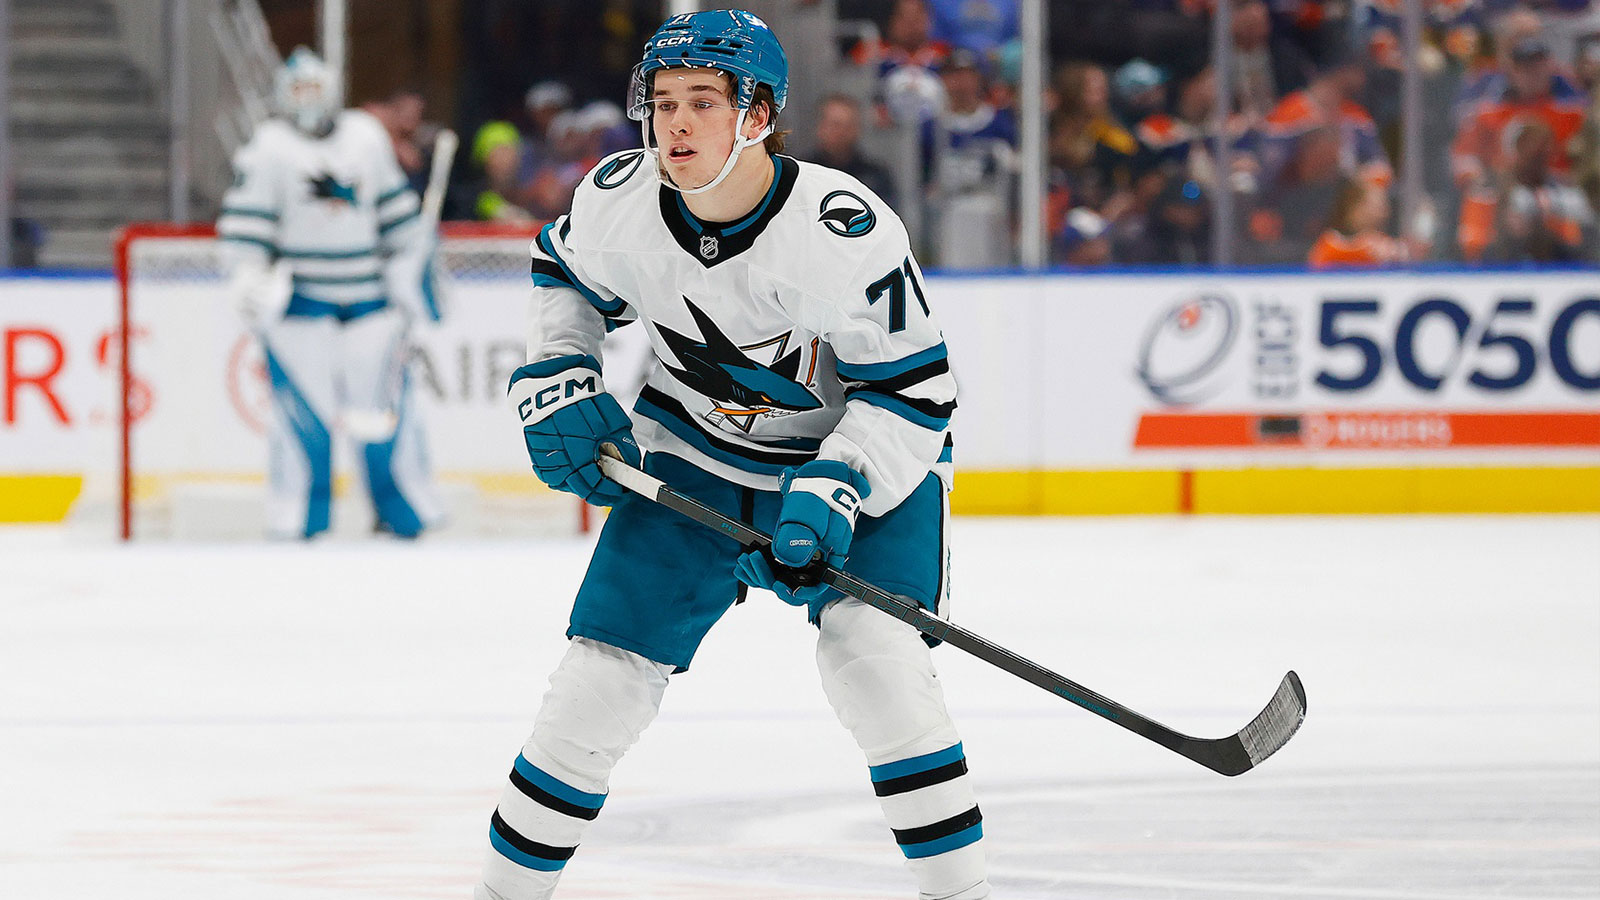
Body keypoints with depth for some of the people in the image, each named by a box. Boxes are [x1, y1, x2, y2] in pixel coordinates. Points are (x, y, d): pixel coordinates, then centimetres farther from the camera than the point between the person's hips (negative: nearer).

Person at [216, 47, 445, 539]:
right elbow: (242, 223, -8)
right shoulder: (269, 148, -3)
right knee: (303, 403, -7)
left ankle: (407, 509, 12)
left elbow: (397, 213, 18)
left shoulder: (366, 137, 9)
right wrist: (248, 278, -19)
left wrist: (411, 269, 18)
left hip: (368, 291, 3)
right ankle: (296, 517, 0)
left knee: (385, 401, 1)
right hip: (297, 293, -3)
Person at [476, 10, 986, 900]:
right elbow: (565, 276, 9)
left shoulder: (845, 230, -30)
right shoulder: (619, 199, -16)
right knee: (602, 676, -1)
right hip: (690, 456, 4)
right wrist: (561, 390, -2)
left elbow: (911, 392, -22)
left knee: (871, 652, -25)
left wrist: (832, 495, -33)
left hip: (860, 455, -4)